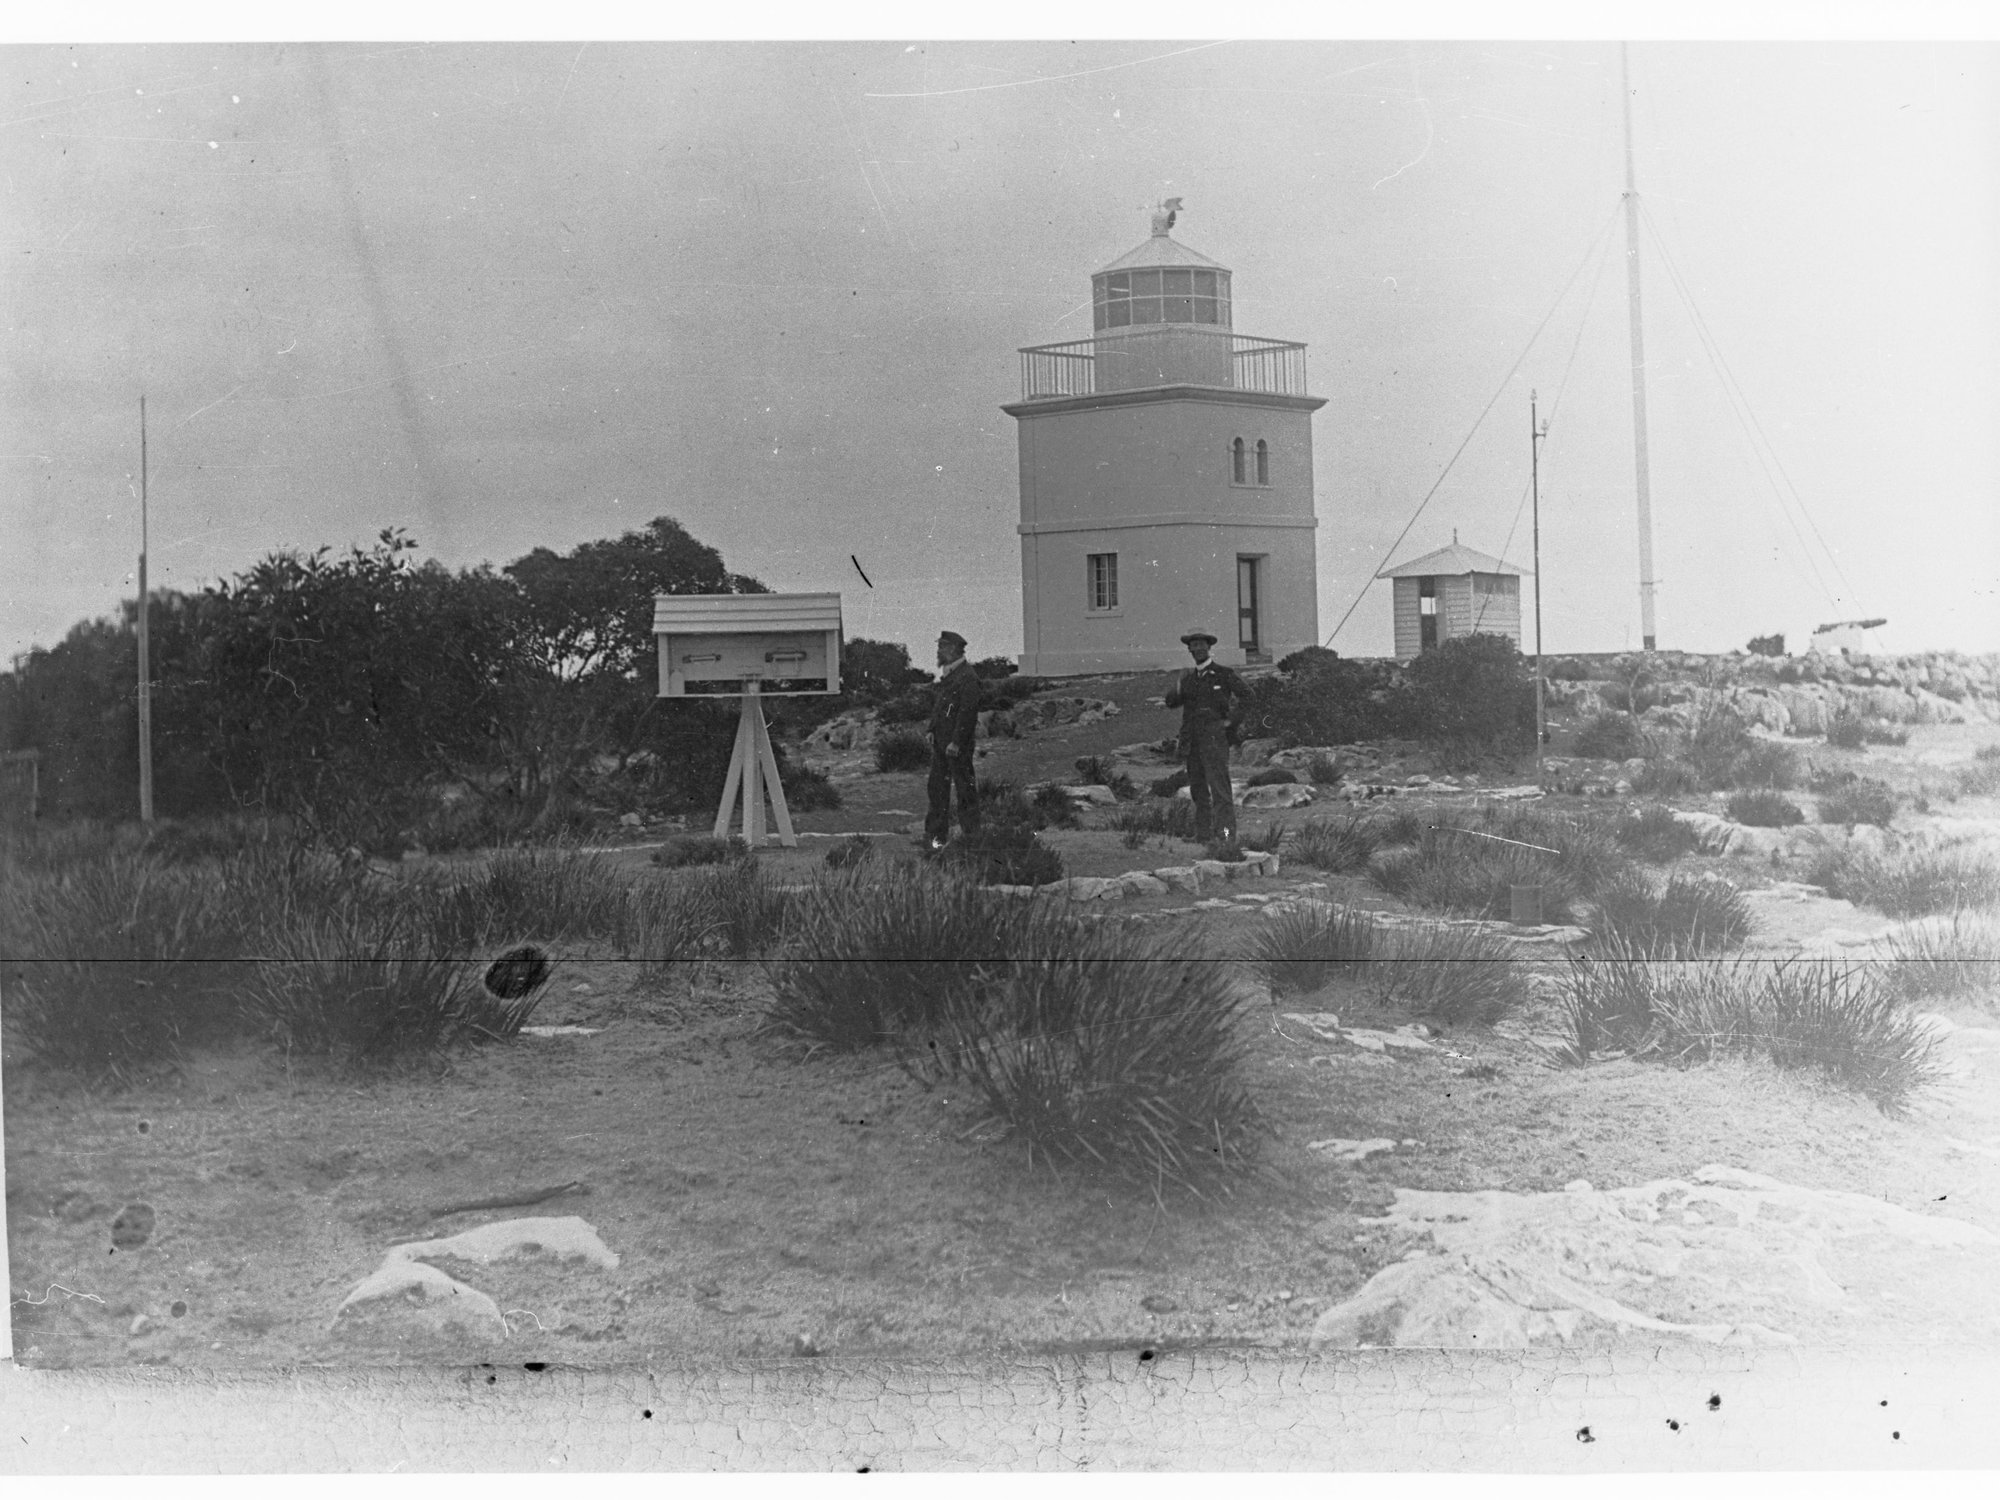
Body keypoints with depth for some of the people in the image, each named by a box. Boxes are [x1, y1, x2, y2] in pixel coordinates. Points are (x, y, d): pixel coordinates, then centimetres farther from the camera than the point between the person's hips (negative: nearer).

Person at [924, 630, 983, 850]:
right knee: (938, 786, 9)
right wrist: (932, 730, 12)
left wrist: (956, 742, -22)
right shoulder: (947, 675, 15)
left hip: (958, 743, -9)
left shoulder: (967, 677, -15)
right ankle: (936, 834, 13)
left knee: (964, 786, -1)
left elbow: (967, 711, -19)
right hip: (941, 740, 9)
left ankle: (972, 835, 7)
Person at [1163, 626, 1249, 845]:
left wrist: (1231, 720, -8)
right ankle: (1203, 834, 13)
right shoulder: (1189, 676, 16)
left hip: (1214, 738, -6)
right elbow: (1170, 702, 12)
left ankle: (1226, 833, -18)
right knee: (1197, 788, 8)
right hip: (1192, 740, 6)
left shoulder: (1222, 673, -1)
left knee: (1219, 786, -14)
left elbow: (1245, 696, -5)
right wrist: (1178, 687, -8)